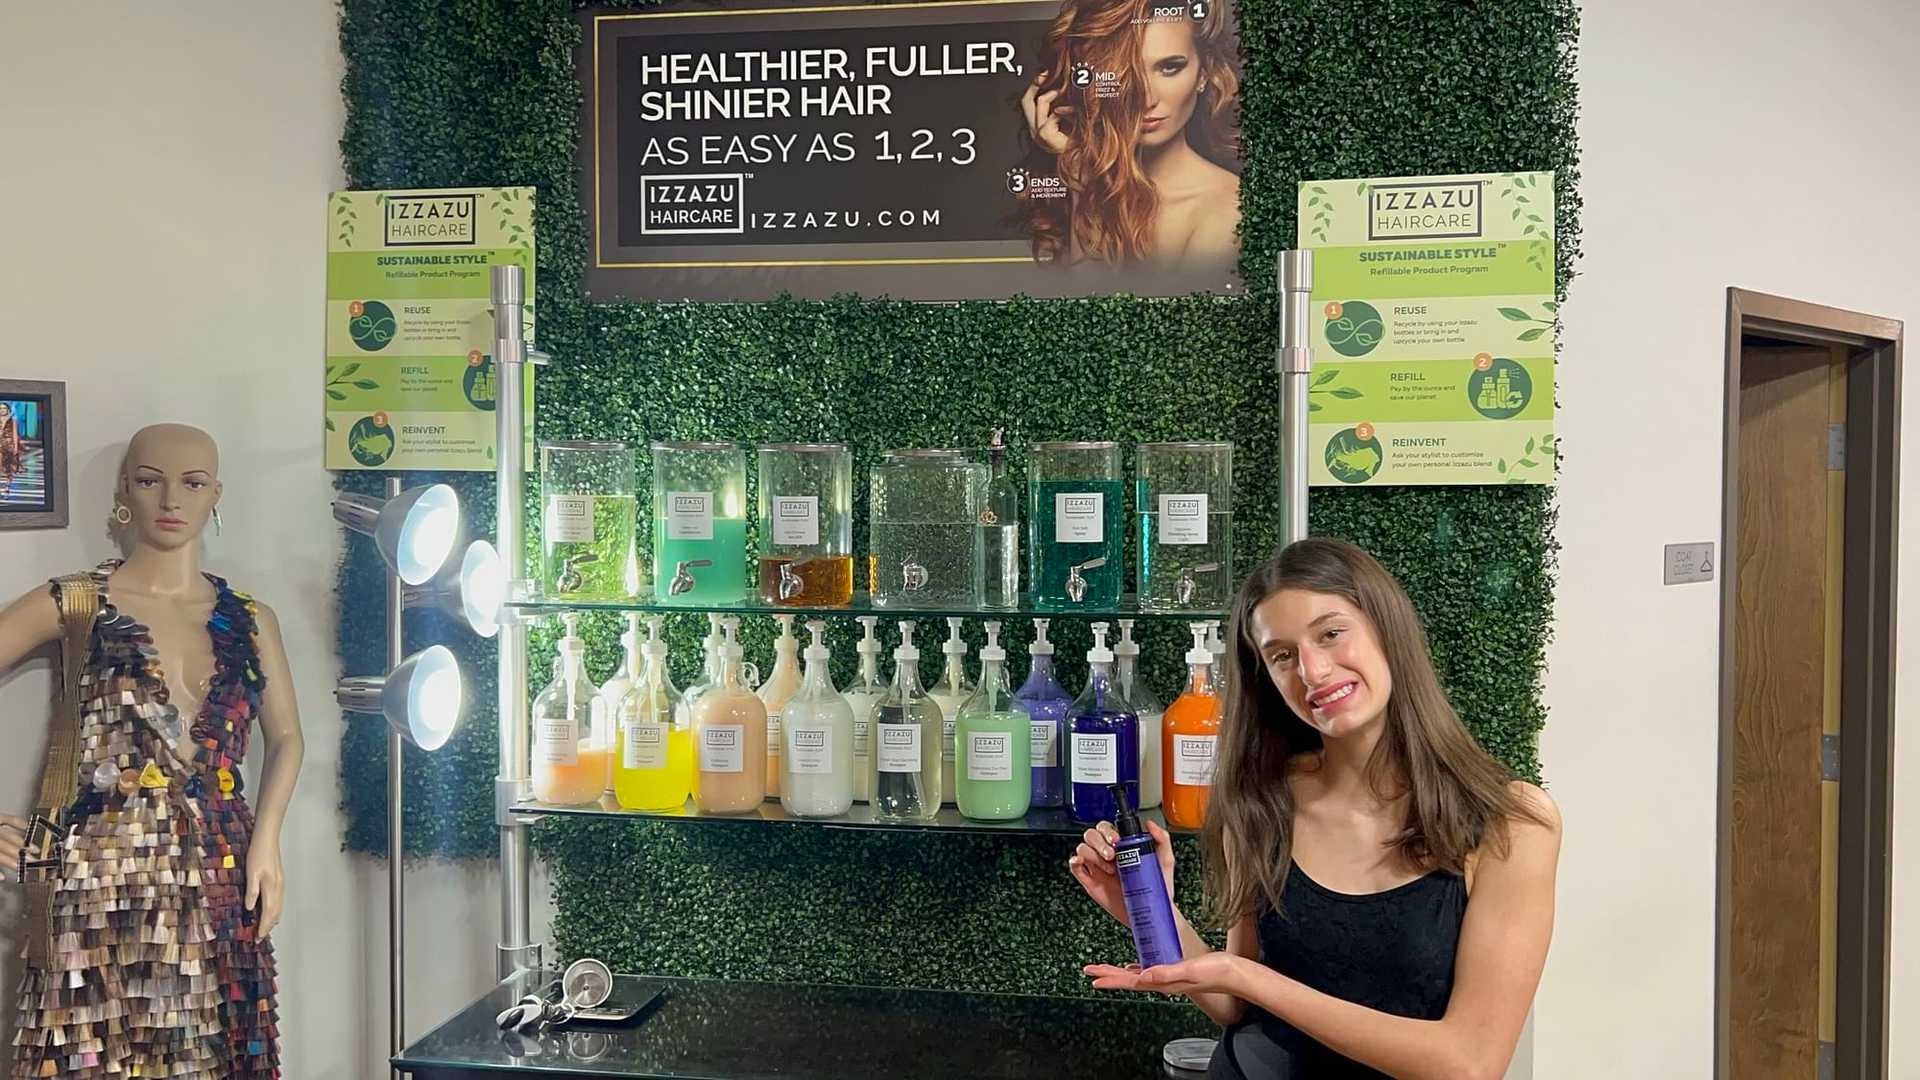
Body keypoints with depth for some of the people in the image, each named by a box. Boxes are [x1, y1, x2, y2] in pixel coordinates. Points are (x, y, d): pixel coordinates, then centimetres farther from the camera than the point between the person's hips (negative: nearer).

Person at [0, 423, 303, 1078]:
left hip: (222, 886, 3)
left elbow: (286, 737, 15)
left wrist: (266, 840, 3)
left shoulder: (250, 620, 9)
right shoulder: (76, 603, 0)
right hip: (106, 883, -2)